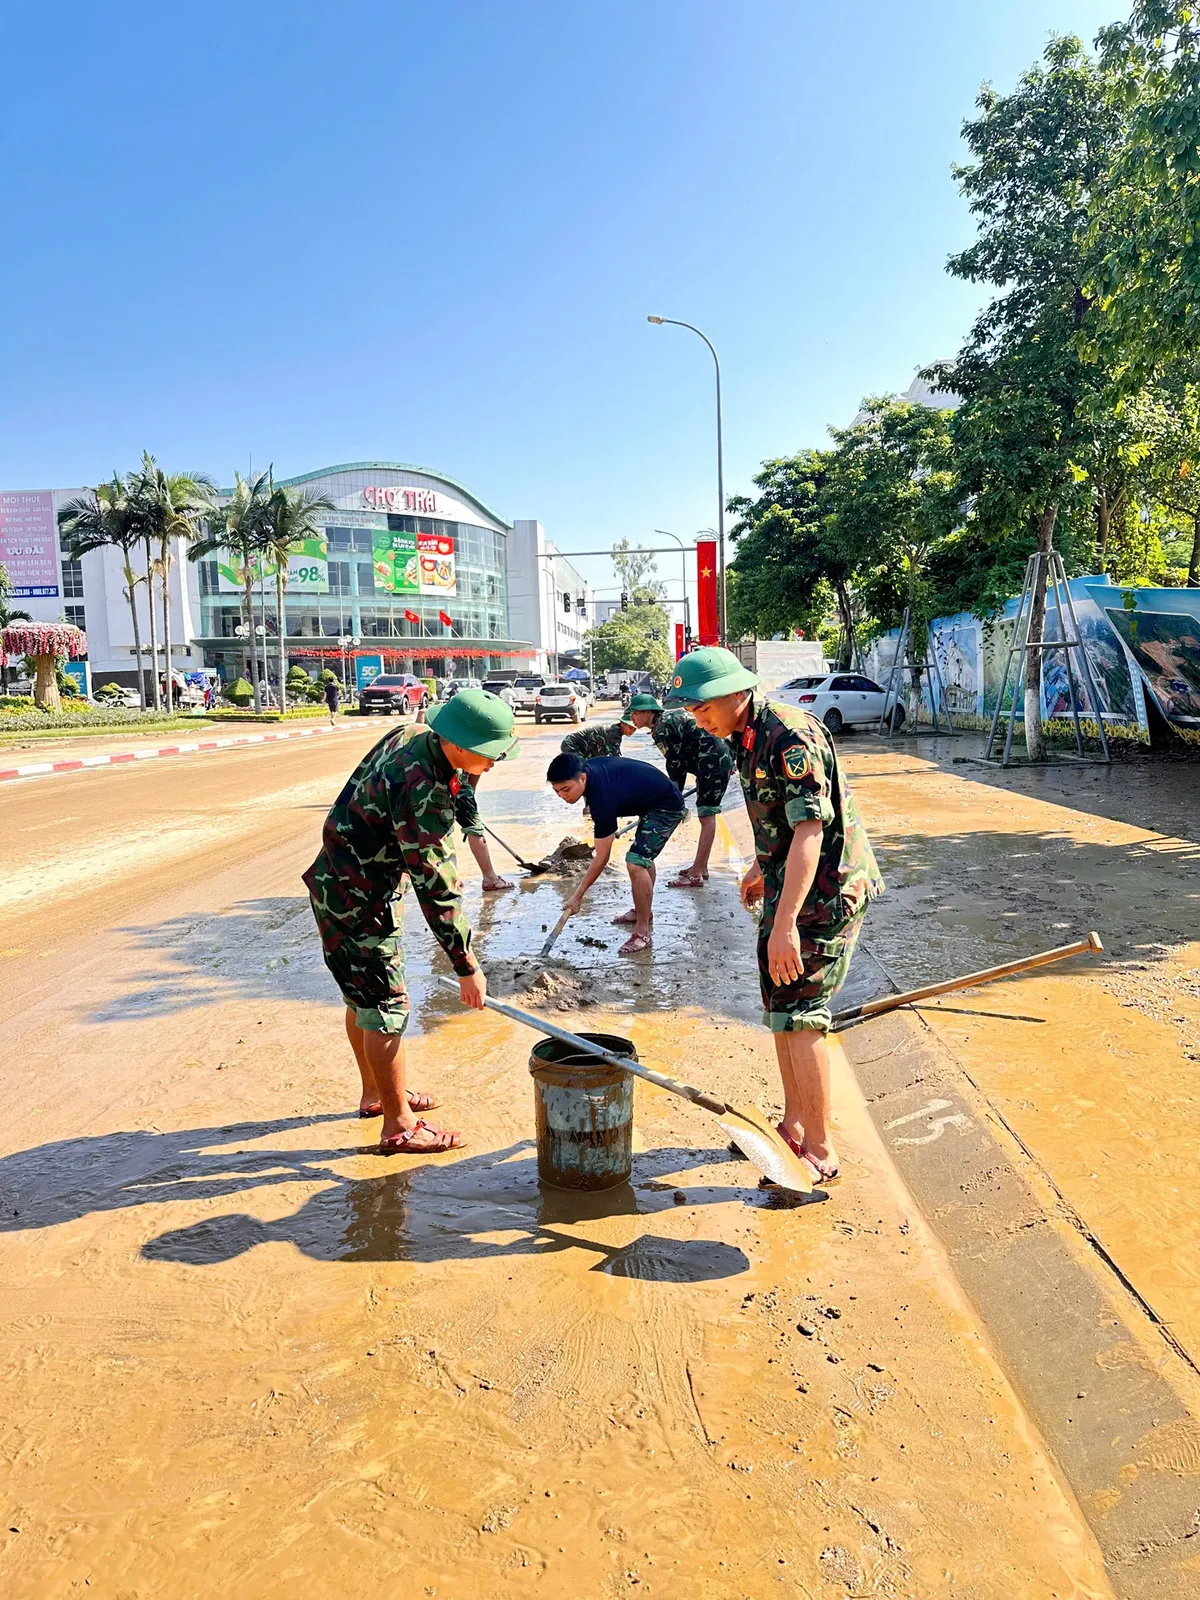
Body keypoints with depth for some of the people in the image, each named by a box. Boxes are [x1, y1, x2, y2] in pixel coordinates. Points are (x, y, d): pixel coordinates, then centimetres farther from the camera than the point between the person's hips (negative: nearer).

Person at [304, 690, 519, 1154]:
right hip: (354, 899, -10)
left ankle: (376, 1093, 39)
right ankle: (399, 1126, 11)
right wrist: (466, 966, -24)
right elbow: (433, 886, -30)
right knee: (386, 1008, -1)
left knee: (363, 998, 22)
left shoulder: (411, 736, -3)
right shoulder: (421, 788, -31)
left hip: (342, 884, 10)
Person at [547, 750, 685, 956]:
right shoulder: (589, 767, -11)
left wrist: (578, 896, -22)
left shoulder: (602, 798, -34)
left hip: (667, 807, -11)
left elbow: (601, 858, -27)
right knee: (643, 856, 24)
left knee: (636, 862, -21)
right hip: (653, 797, 11)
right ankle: (644, 912, 41)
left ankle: (643, 933, -13)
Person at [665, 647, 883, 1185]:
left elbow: (809, 832, -30)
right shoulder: (747, 738, 8)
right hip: (789, 884, 10)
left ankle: (819, 1152, 5)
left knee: (799, 1017, -7)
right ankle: (793, 1125, 31)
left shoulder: (792, 738, -23)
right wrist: (761, 868, 35)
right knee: (778, 1007, 16)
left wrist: (785, 925, -34)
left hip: (823, 890, -10)